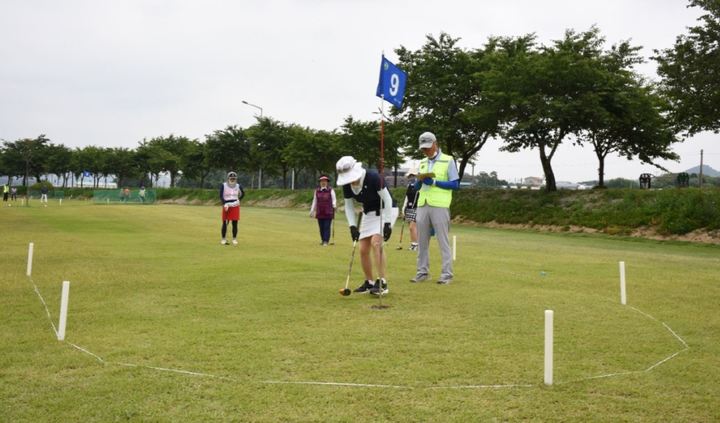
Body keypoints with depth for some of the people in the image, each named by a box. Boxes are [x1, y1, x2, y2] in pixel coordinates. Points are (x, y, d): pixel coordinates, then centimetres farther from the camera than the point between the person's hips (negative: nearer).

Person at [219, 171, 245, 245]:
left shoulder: (238, 186, 4)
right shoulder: (223, 185, -4)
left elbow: (243, 194, 21)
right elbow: (221, 196, -10)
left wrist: (238, 200, 7)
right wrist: (225, 204, -23)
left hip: (235, 207, 2)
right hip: (227, 206, -2)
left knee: (235, 224, 3)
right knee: (225, 223, 0)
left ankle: (234, 239, 12)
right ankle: (223, 239, 10)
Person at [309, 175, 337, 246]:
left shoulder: (331, 190, 3)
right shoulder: (317, 191, 11)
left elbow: (334, 200, 1)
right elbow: (314, 201, 15)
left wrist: (334, 205, -21)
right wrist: (312, 211, 12)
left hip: (328, 213, -3)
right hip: (320, 213, 3)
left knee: (327, 227, -6)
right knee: (321, 227, 6)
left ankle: (326, 241, -6)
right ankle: (322, 240, 18)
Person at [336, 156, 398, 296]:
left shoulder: (373, 178, -29)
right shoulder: (346, 185, -12)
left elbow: (387, 199, -22)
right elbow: (349, 207, 0)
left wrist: (387, 223, -23)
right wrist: (352, 226, -11)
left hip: (386, 211, -6)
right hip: (369, 213, 6)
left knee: (375, 243, -24)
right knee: (363, 250, 2)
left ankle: (382, 282, -20)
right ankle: (369, 282, 18)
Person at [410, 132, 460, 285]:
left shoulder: (448, 161, 0)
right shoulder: (422, 163, 17)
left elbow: (455, 184, -4)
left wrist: (434, 182, -13)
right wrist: (420, 181, -5)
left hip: (440, 206, -5)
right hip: (422, 205, 6)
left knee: (443, 240, -3)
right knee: (422, 240, 7)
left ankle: (447, 274, 2)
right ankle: (422, 272, 16)